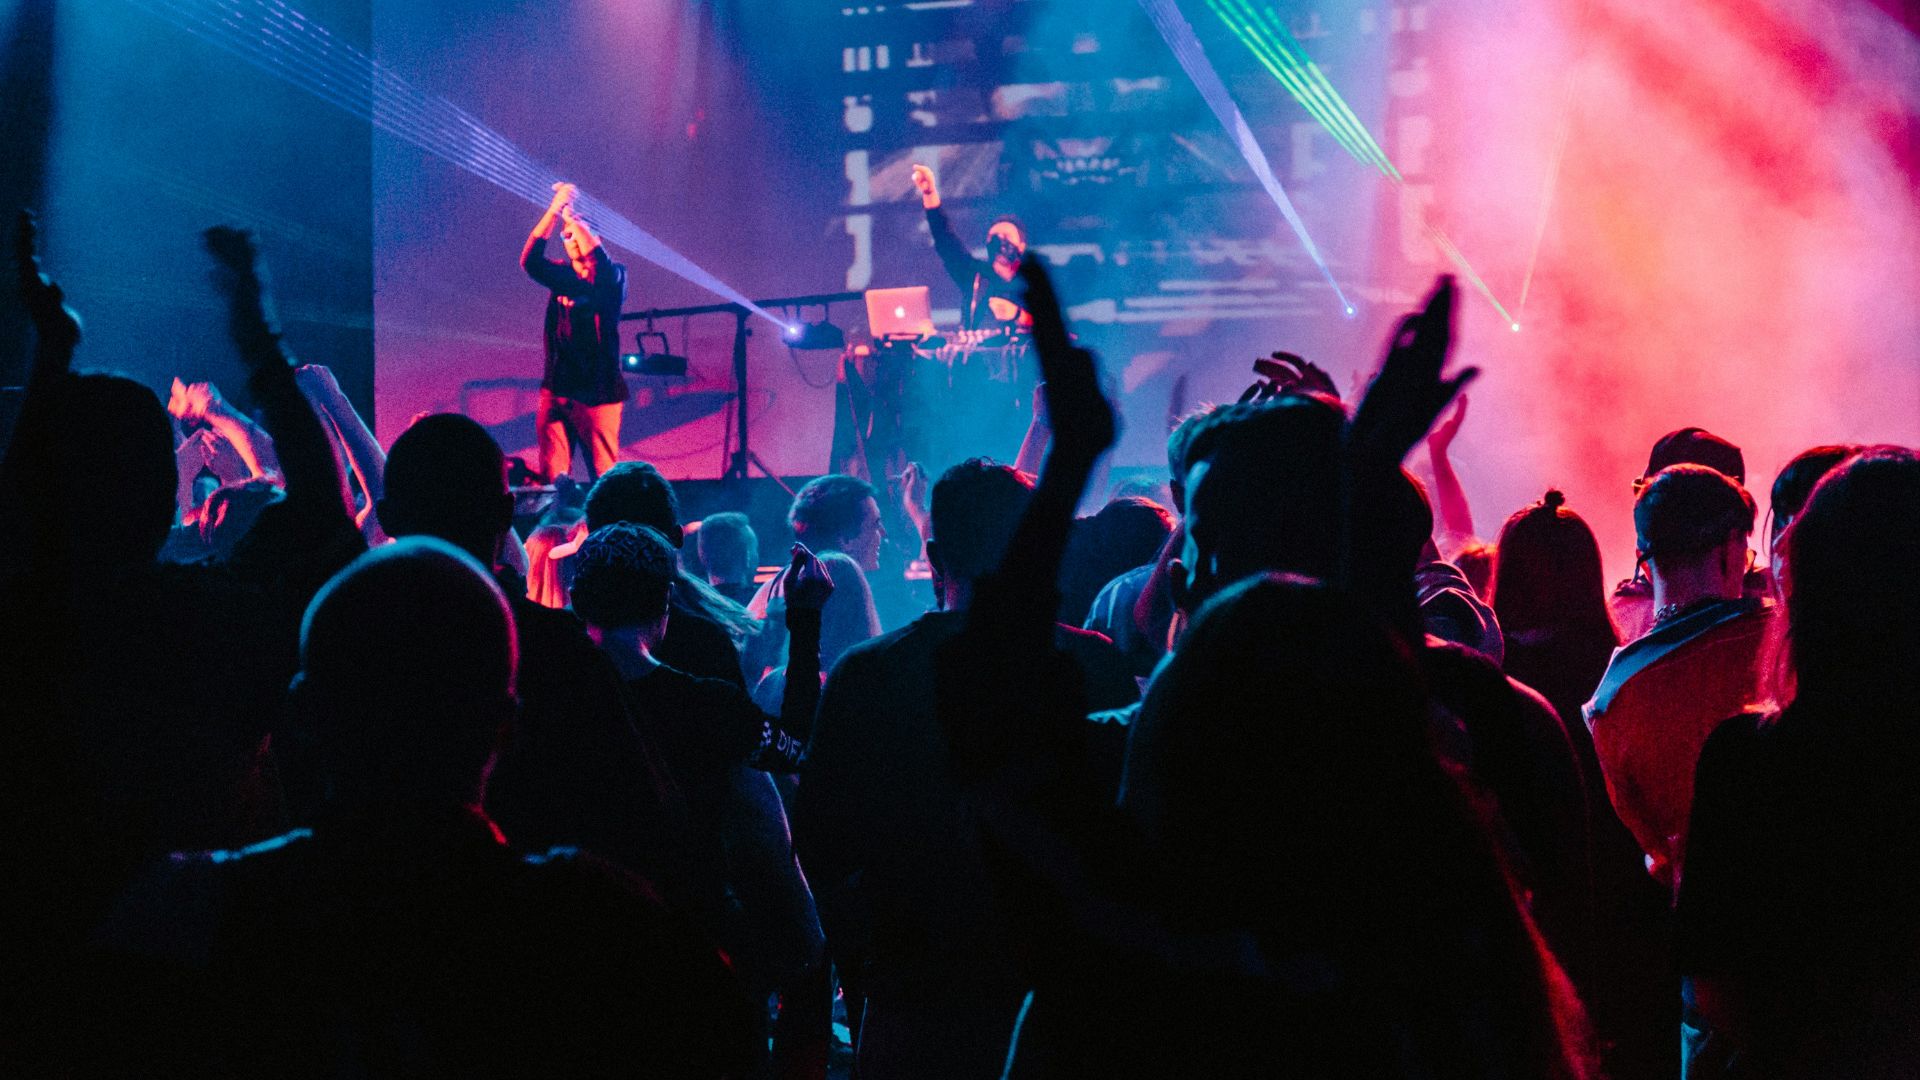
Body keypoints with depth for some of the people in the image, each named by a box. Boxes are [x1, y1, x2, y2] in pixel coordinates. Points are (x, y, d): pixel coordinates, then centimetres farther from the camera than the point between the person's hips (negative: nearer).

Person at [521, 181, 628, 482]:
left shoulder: (612, 277, 2)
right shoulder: (562, 276, 12)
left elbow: (601, 261, -20)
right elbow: (529, 260, -5)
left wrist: (570, 215, -11)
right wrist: (553, 211, -11)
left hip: (597, 393, -4)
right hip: (556, 390, 4)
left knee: (605, 477, -5)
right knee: (551, 477, -2)